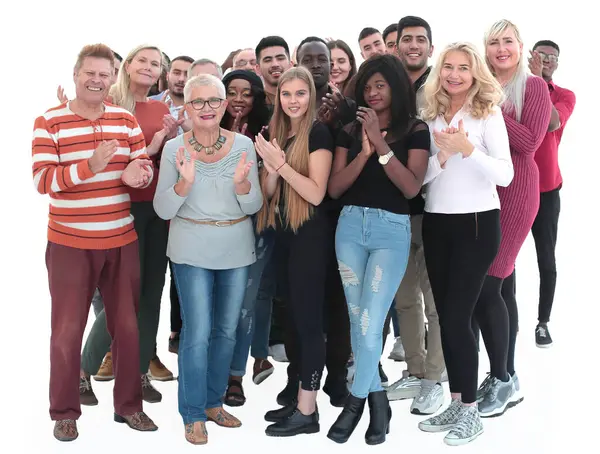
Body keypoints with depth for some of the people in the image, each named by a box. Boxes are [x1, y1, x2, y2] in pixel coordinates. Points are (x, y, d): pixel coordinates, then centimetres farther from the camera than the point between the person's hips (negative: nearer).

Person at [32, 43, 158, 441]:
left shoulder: (127, 120, 5)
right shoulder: (48, 122, -7)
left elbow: (147, 167, 5)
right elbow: (43, 180, -16)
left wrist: (138, 174, -20)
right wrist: (91, 166, -30)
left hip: (122, 241, 4)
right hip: (70, 243, -4)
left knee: (127, 324, 11)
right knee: (68, 328, 6)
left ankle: (129, 404, 26)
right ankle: (64, 411, 20)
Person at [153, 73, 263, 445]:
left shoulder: (243, 145, -2)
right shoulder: (175, 148, -6)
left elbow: (254, 207, -2)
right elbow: (163, 210, -7)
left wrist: (242, 184, -23)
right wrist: (184, 183, -26)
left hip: (237, 250, 3)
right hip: (193, 251, -3)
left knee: (227, 330, 12)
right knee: (197, 334, -4)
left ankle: (214, 402, 30)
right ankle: (193, 415, 11)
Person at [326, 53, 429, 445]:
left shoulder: (415, 130, 0)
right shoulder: (351, 130, 8)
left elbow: (411, 187, -11)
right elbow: (334, 188, 1)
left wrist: (381, 145, -16)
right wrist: (364, 152, -12)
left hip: (392, 231, -4)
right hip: (350, 226, 4)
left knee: (370, 323, -8)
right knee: (358, 320, 7)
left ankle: (356, 402, 10)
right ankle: (378, 400, 22)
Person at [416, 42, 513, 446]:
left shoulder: (489, 112, -4)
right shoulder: (430, 115, 8)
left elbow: (506, 175, -13)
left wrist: (468, 149, -24)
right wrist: (441, 156, -15)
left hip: (477, 223, -5)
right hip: (436, 224, 5)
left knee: (457, 317, -7)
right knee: (446, 317, 9)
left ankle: (471, 410, 8)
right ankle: (455, 403, 21)